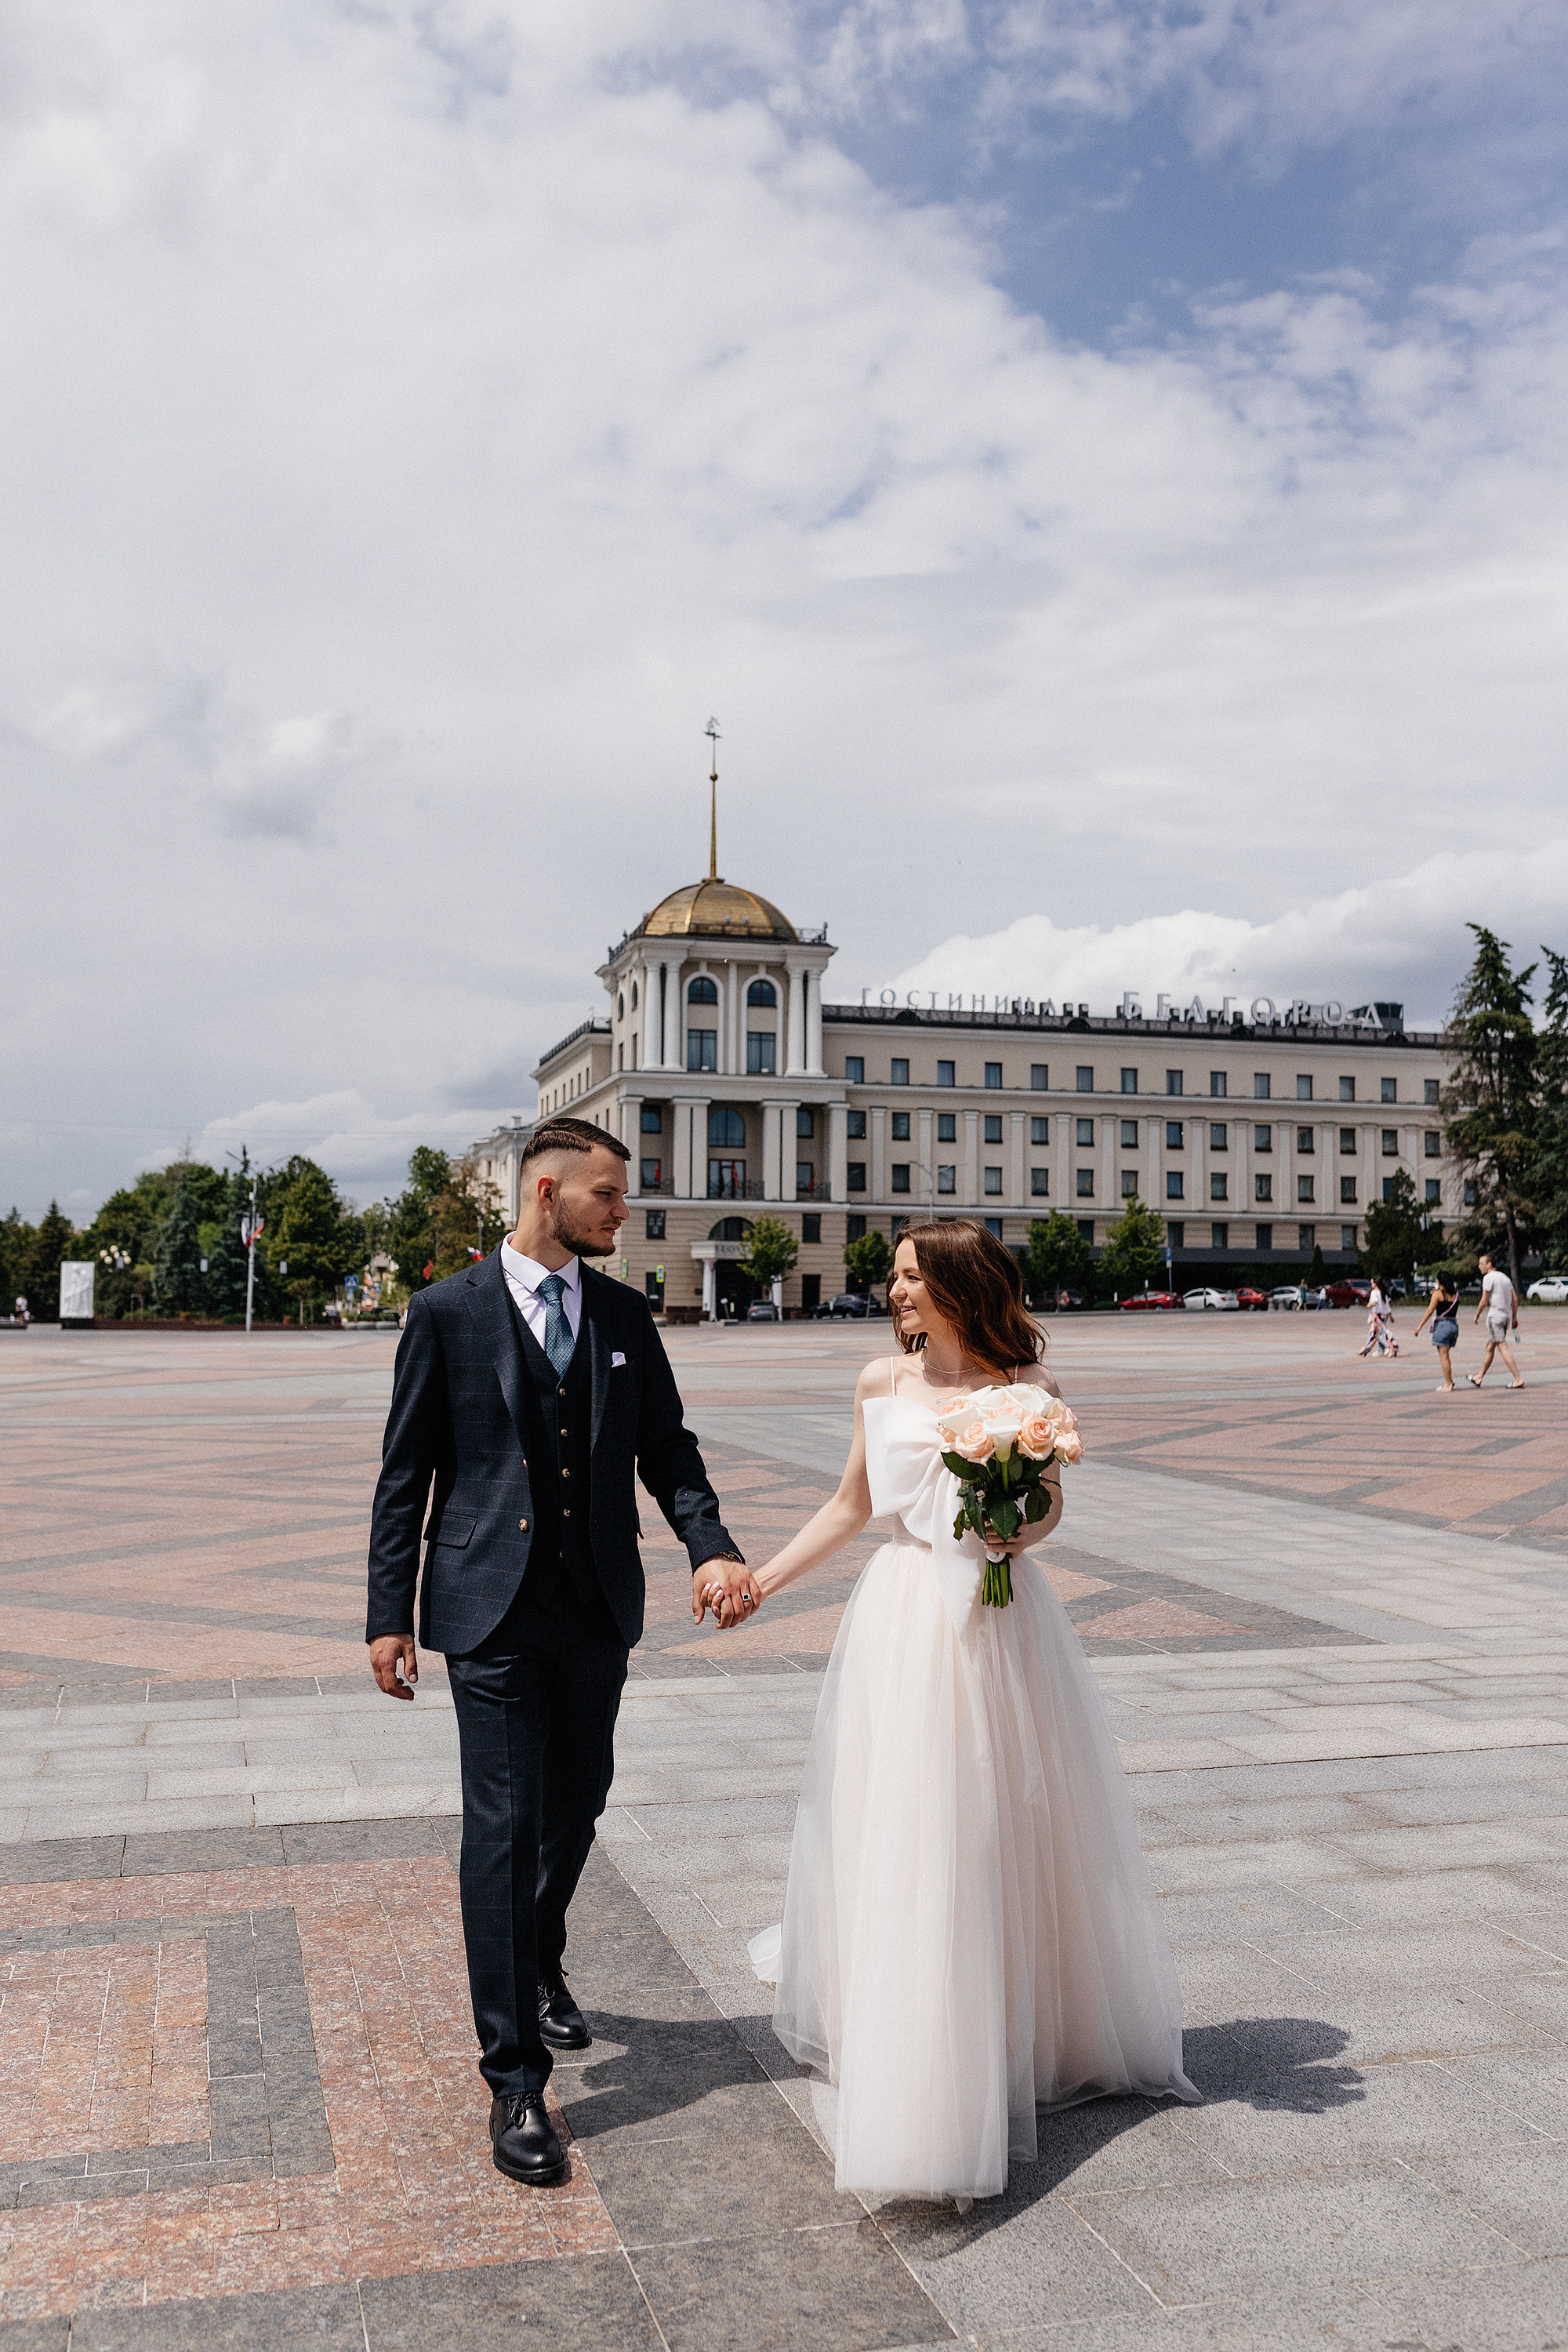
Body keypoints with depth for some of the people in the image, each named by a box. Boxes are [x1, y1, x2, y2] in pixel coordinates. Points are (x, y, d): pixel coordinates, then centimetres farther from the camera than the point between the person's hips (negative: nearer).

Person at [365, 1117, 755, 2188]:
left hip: (599, 1612, 5)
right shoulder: (448, 1311, -5)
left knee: (576, 1808, 18)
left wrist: (713, 1544, -11)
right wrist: (391, 1616, -5)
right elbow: (406, 1476, -3)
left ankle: (539, 1965, 46)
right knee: (505, 1829, -5)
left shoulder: (626, 1315, 6)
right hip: (493, 1613, -4)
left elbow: (667, 1449, 7)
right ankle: (516, 2079, 5)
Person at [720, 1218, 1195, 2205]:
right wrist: (759, 1579, 8)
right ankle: (912, 2044, 25)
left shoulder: (1029, 1383, -3)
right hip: (908, 1616, 1)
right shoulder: (883, 1382, 2)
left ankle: (1045, 2022, 34)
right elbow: (851, 1506, 11)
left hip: (1003, 1620, -1)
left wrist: (1021, 1529, -15)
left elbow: (1050, 1500, 8)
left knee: (1015, 1827, 10)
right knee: (901, 1835, 5)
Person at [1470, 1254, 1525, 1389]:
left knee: (1503, 1348, -11)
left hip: (1495, 1315, -9)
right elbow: (1514, 1300, 14)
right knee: (1490, 1347, 16)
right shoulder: (1505, 1277, 16)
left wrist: (1477, 1316, 3)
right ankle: (1479, 1378, 24)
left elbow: (1484, 1301, -11)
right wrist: (1515, 1318, 16)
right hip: (1507, 1316, 9)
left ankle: (1518, 1379, -17)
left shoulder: (1489, 1277, -9)